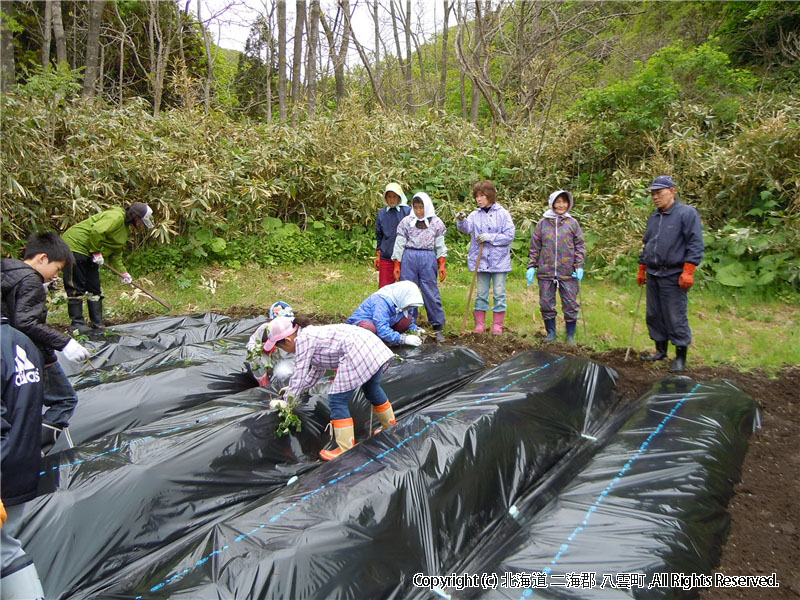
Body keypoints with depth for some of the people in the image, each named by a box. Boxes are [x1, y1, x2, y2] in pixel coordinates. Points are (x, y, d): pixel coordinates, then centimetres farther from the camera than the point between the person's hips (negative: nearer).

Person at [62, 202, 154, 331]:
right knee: (77, 288, -5)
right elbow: (96, 231, -31)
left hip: (88, 252, 10)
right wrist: (96, 252, -21)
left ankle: (98, 324, 14)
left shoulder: (124, 227, 14)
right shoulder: (116, 217, -18)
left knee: (94, 287, 9)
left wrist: (123, 272, 10)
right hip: (75, 246, -10)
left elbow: (116, 254, 17)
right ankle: (77, 323, 1)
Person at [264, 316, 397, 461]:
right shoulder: (312, 334, 26)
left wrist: (288, 399, 10)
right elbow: (316, 371, 34)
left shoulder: (302, 339, -3)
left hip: (357, 353, -10)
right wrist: (292, 389, 38)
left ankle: (346, 451, 7)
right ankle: (390, 428, 50)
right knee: (372, 389, 31)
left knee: (337, 400, 0)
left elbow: (299, 375, -2)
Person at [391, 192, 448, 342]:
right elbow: (399, 244, 8)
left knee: (431, 292, -2)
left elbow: (440, 245, 9)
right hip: (409, 258, 1)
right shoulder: (406, 221, 7)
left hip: (428, 258, -1)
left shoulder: (436, 222, 8)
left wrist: (442, 265, 2)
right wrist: (397, 266, 4)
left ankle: (438, 327, 6)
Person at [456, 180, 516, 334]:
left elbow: (510, 235, -9)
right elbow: (467, 228, -14)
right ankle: (480, 325, 17)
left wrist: (489, 237, -16)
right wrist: (462, 221, -36)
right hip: (481, 261, 3)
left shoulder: (502, 213, -4)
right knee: (481, 294, 9)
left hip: (499, 261, -3)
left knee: (499, 294, 3)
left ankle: (497, 326, 13)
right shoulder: (475, 215, 3)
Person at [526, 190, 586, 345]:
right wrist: (531, 267, 2)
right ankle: (551, 333, 23)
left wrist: (579, 266, -4)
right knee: (546, 304, 7)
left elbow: (580, 246, 5)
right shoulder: (543, 223, 6)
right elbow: (535, 247, 8)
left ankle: (570, 336, 17)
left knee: (570, 305, 3)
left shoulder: (572, 223, 5)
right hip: (546, 272, 1)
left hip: (568, 273, -1)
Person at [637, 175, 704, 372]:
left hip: (673, 277, -7)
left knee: (676, 319, -3)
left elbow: (696, 245, -13)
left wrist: (688, 272, -19)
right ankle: (660, 351, 27)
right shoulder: (653, 217, 16)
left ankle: (680, 357, 9)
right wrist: (642, 270, 24)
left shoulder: (687, 213, -7)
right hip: (653, 276, 8)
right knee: (654, 316, 13)